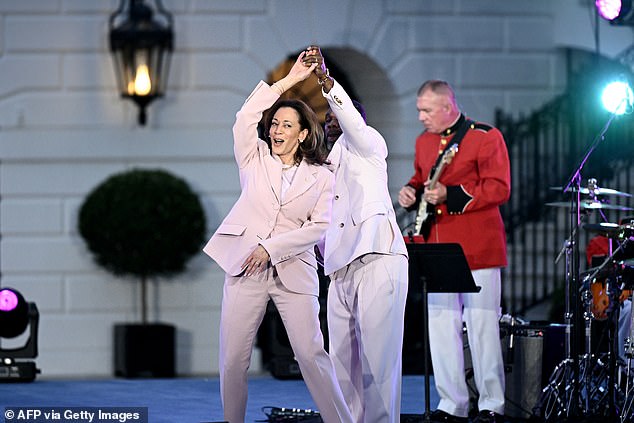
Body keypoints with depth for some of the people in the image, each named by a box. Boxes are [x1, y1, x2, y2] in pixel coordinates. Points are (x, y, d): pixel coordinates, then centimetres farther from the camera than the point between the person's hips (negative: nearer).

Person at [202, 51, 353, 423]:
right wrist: (287, 82, -8)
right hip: (245, 268, 2)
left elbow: (320, 226, -2)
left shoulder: (321, 177, 7)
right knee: (233, 360, -1)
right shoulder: (255, 159, 10)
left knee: (312, 354, -9)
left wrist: (271, 248, -10)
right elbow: (245, 119, -6)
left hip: (293, 271, -2)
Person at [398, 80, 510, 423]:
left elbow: (499, 188, -12)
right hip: (438, 249, 6)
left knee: (482, 326, -5)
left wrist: (450, 195, -20)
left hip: (477, 250, -6)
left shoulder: (486, 137, -5)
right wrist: (411, 192, 4)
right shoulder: (424, 141, 15)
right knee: (442, 326, 5)